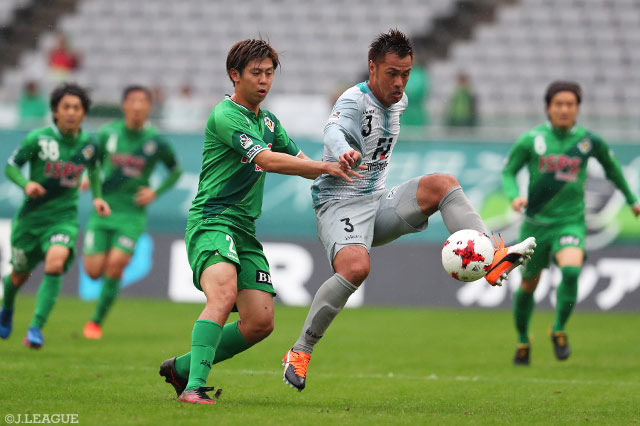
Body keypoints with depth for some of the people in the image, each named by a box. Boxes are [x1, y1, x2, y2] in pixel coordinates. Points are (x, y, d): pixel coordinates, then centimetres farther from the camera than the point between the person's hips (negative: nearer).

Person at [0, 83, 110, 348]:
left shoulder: (88, 144, -2)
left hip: (64, 216, 0)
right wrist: (26, 184, -21)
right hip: (31, 215, 0)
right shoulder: (38, 138, -11)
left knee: (55, 263, -28)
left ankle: (36, 328, -25)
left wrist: (97, 197, 8)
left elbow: (93, 168, 21)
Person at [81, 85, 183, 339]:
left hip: (132, 214, -1)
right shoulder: (107, 134, 0)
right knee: (93, 271, -5)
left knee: (115, 265, -16)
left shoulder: (157, 142, -3)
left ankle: (97, 321, -1)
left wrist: (155, 192, 0)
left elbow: (175, 170, 13)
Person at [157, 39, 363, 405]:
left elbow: (301, 163, 22)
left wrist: (338, 166, 1)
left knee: (261, 322, -2)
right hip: (212, 220, -8)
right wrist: (325, 166, -21)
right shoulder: (225, 116, -10)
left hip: (245, 230, 8)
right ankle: (194, 388, -38)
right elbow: (268, 160, -21)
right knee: (223, 295, -32)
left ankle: (182, 367, 14)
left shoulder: (268, 121, 19)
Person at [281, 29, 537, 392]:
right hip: (340, 204, -7)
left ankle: (492, 259, -26)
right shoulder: (354, 101, -16)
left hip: (379, 203, 7)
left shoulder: (399, 101, 9)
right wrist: (343, 153, -60)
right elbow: (335, 130, -40)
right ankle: (300, 352, -21)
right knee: (356, 266, -33)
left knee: (443, 184, -14)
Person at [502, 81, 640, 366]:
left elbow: (611, 168, 17)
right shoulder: (531, 140, -5)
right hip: (536, 222, 1)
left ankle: (559, 330, -8)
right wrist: (514, 196, -19)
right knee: (528, 286, 11)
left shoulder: (589, 141, -2)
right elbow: (508, 172, 3)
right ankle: (523, 340, 36)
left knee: (571, 270, -28)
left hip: (571, 222, -1)